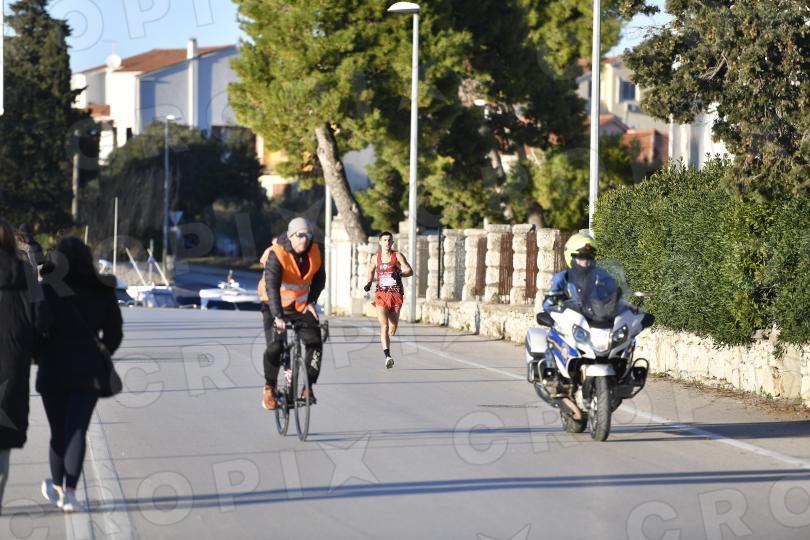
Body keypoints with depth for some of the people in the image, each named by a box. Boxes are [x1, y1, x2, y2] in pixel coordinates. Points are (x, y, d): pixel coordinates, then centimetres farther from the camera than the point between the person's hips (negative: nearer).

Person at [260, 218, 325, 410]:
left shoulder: (313, 252, -7)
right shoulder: (277, 254, -23)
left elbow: (319, 278, 12)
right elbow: (272, 286, -34)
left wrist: (311, 301, 0)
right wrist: (278, 317, -44)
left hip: (300, 307, 4)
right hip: (275, 307, -4)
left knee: (315, 342, -14)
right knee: (275, 346, -18)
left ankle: (308, 386, -2)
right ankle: (269, 387, 3)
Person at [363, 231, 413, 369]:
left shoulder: (397, 256, 2)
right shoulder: (376, 257, 9)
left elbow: (410, 271, -3)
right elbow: (371, 270, 29)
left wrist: (400, 274, -23)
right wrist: (369, 283, 12)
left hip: (396, 295, 0)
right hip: (381, 295, 0)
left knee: (392, 331, 5)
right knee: (384, 326, -19)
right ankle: (387, 356, -29)